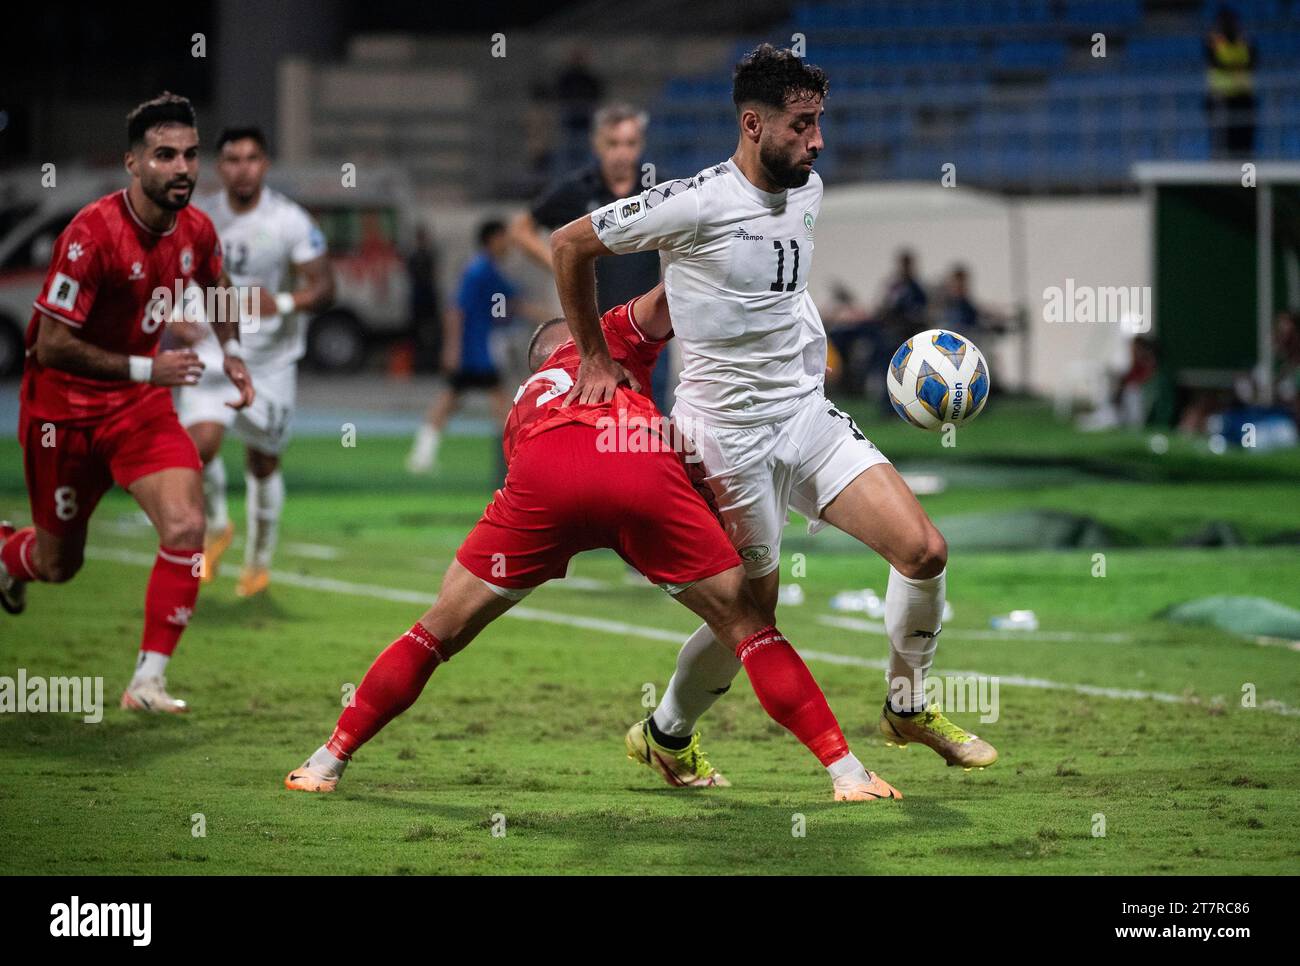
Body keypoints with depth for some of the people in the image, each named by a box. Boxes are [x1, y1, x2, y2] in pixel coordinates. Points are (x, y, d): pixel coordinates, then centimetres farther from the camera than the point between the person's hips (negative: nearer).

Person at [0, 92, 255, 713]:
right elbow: (51, 346, -25)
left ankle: (148, 682, -9)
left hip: (140, 404, 5)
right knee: (58, 563, 11)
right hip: (65, 405, -5)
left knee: (185, 527, -18)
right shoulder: (92, 235, -27)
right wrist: (146, 370, -25)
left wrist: (232, 352, 5)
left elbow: (217, 286, 20)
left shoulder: (196, 231, -6)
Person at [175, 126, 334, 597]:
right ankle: (216, 527, 8)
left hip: (272, 361, -1)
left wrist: (283, 303, -32)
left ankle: (259, 562, 33)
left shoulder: (291, 221, -11)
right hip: (213, 351, 1)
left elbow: (324, 288, -13)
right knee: (201, 443, -22)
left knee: (263, 464, 10)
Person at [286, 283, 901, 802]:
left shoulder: (524, 406, 44)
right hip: (640, 470, -2)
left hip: (543, 476, 2)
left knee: (441, 631, 18)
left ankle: (327, 764, 21)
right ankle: (845, 771, 7)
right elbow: (664, 301, 18)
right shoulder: (608, 339, 37)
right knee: (744, 622, 12)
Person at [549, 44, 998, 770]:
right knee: (752, 611, 2)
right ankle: (663, 735, 27)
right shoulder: (697, 205, -17)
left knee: (925, 550, -7)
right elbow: (569, 244, -8)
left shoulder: (809, 191, 6)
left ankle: (910, 709, 15)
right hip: (730, 432, -6)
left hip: (808, 412, 7)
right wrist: (595, 358, -2)